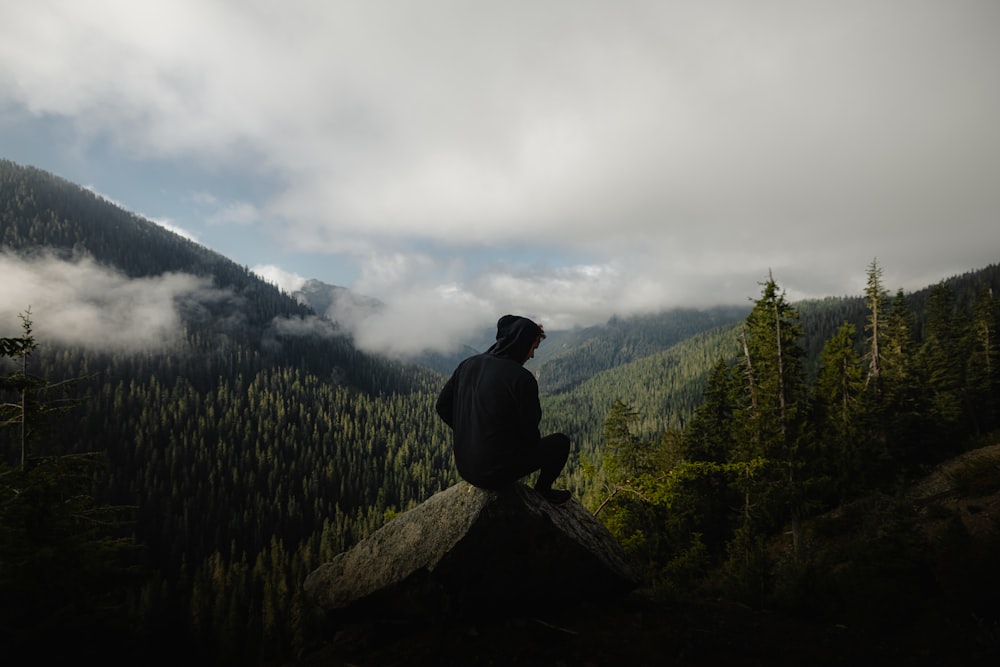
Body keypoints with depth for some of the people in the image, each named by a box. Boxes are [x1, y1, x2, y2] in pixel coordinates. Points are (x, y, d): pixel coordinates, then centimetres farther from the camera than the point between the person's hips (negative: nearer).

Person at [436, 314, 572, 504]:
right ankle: (542, 492, 30)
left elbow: (443, 406, 7)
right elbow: (529, 433, -13)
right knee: (561, 441, 13)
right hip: (498, 471, -7)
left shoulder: (468, 364, -1)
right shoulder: (522, 378, -19)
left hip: (465, 466, 7)